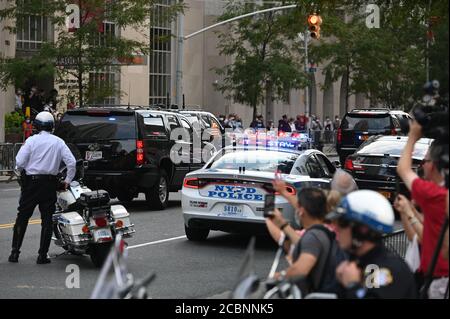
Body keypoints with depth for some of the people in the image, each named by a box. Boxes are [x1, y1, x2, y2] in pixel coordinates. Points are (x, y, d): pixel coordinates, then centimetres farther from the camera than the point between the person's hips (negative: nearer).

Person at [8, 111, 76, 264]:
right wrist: (68, 180, 7)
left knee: (22, 217, 8)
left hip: (31, 182, -1)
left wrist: (22, 169, 9)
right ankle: (43, 255, 5)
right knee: (47, 220, 7)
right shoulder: (58, 142, 1)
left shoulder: (32, 140, -5)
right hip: (50, 183, 1)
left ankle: (15, 252, 6)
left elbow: (19, 162, -12)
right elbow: (71, 162, -4)